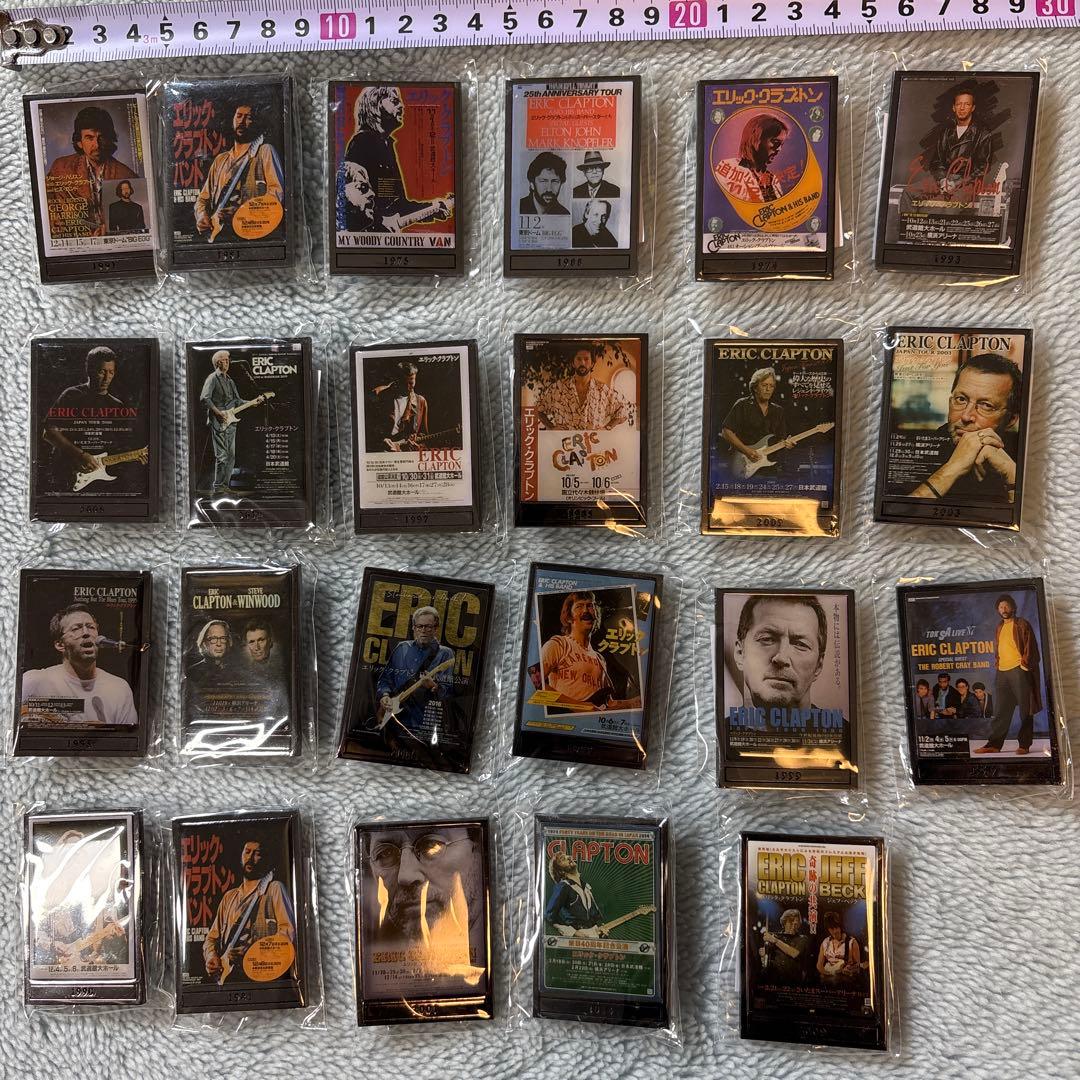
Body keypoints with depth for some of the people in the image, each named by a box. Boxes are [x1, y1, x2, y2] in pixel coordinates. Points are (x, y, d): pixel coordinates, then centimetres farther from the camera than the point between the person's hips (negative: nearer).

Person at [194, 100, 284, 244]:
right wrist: (201, 216, 4)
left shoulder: (264, 151, 8)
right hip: (217, 236, 5)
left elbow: (277, 192, -6)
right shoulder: (220, 160, 26)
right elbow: (203, 198, 28)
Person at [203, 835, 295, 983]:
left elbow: (288, 931, -5)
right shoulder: (229, 897, 26)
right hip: (227, 978, 5)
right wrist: (211, 957, 5)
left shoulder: (274, 889, 6)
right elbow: (211, 937, 27)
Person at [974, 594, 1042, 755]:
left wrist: (1025, 663, -11)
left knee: (1025, 710, -1)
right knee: (1002, 711, 6)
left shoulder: (1022, 625, 1)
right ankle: (994, 744, 5)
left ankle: (1024, 745, 2)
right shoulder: (999, 627, 18)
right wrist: (997, 663, 13)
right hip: (1002, 672, 6)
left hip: (1019, 670, -6)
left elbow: (1030, 646, -4)